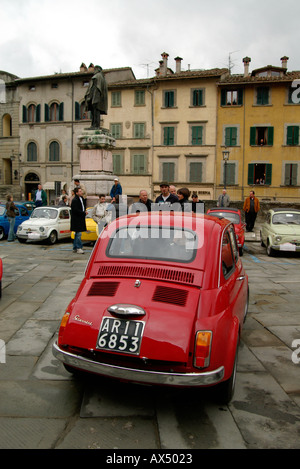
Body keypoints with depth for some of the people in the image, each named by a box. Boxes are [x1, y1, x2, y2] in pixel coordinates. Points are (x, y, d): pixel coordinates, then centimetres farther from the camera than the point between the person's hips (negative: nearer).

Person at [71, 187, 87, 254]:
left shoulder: (81, 198, 13)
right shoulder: (75, 200, -16)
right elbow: (76, 210, -21)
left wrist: (84, 212, 5)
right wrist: (84, 213, -15)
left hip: (81, 219, 10)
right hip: (76, 219, -10)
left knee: (77, 234, 14)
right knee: (78, 234, -9)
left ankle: (75, 248, 21)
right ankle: (79, 248, -5)